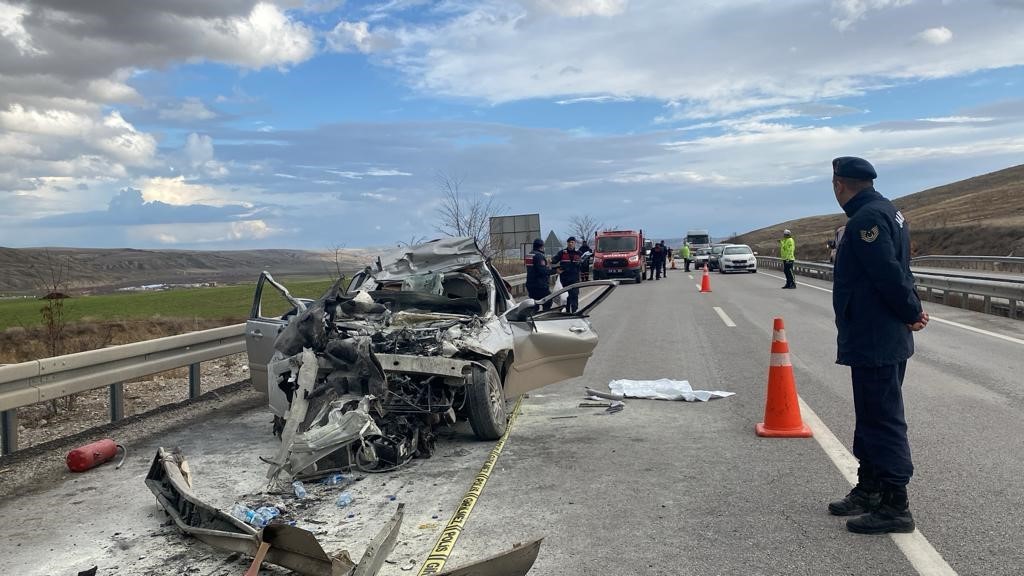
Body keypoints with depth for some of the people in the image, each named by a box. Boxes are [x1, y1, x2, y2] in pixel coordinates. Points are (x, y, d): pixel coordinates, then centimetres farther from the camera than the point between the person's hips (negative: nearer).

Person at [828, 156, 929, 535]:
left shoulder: (867, 219, -19)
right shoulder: (887, 212, 15)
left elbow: (890, 275, -25)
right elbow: (896, 272, 15)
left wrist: (912, 313, -11)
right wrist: (912, 310, 3)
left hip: (873, 343, -11)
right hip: (886, 339, 11)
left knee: (883, 421, -3)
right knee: (872, 418, 19)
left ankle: (894, 507, 5)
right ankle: (869, 491, 31)